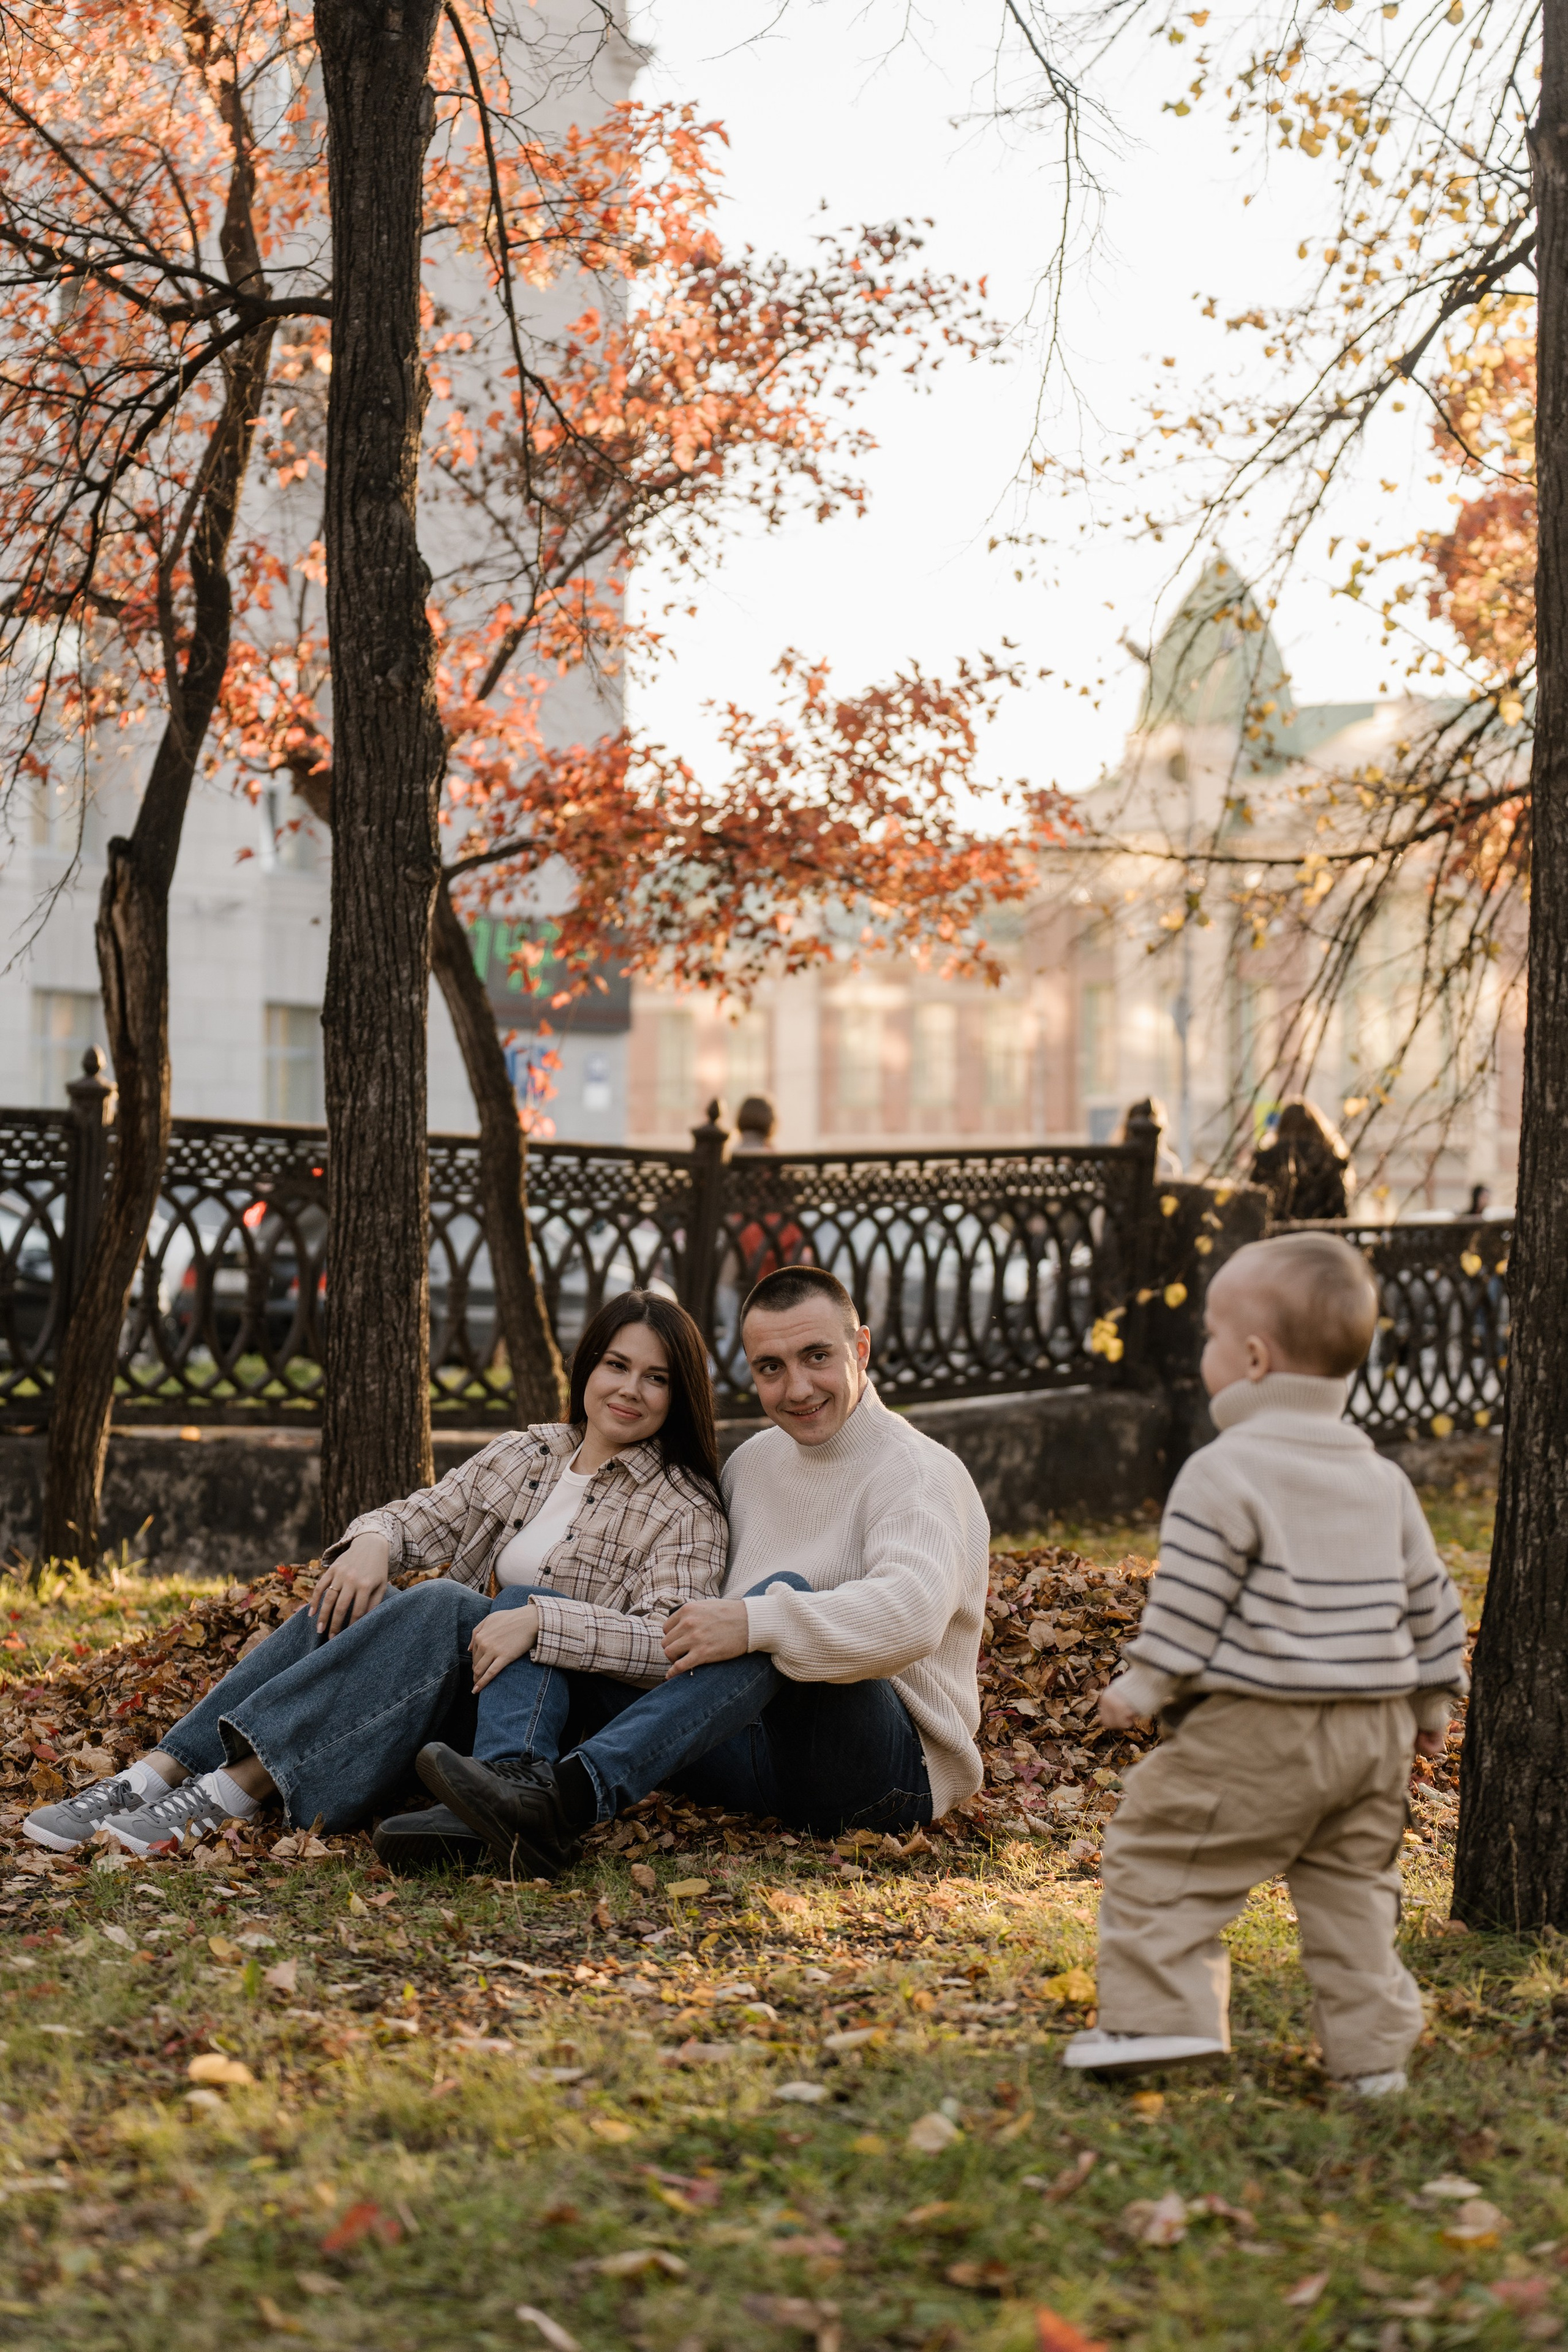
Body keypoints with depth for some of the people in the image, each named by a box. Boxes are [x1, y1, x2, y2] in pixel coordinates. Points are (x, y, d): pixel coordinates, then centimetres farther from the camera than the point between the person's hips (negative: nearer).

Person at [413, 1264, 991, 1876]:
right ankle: (516, 1780, -34)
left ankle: (577, 1794, -47)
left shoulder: (919, 1474, -8)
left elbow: (911, 1617, -28)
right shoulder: (751, 1462, 16)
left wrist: (755, 1623, -38)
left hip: (894, 1770, -7)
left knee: (787, 1595, -35)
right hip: (751, 1746, 7)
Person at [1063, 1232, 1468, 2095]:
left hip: (1258, 1731, -7)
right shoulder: (1382, 1480, 11)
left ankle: (1162, 2013, -1)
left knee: (1163, 1855, 4)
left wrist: (1142, 1687, -5)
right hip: (1375, 1727, 7)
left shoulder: (1224, 1473, -11)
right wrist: (1432, 1702, 26)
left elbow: (1190, 1600, -14)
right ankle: (1370, 2050, 16)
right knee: (1352, 1887, 15)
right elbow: (1426, 1596, 16)